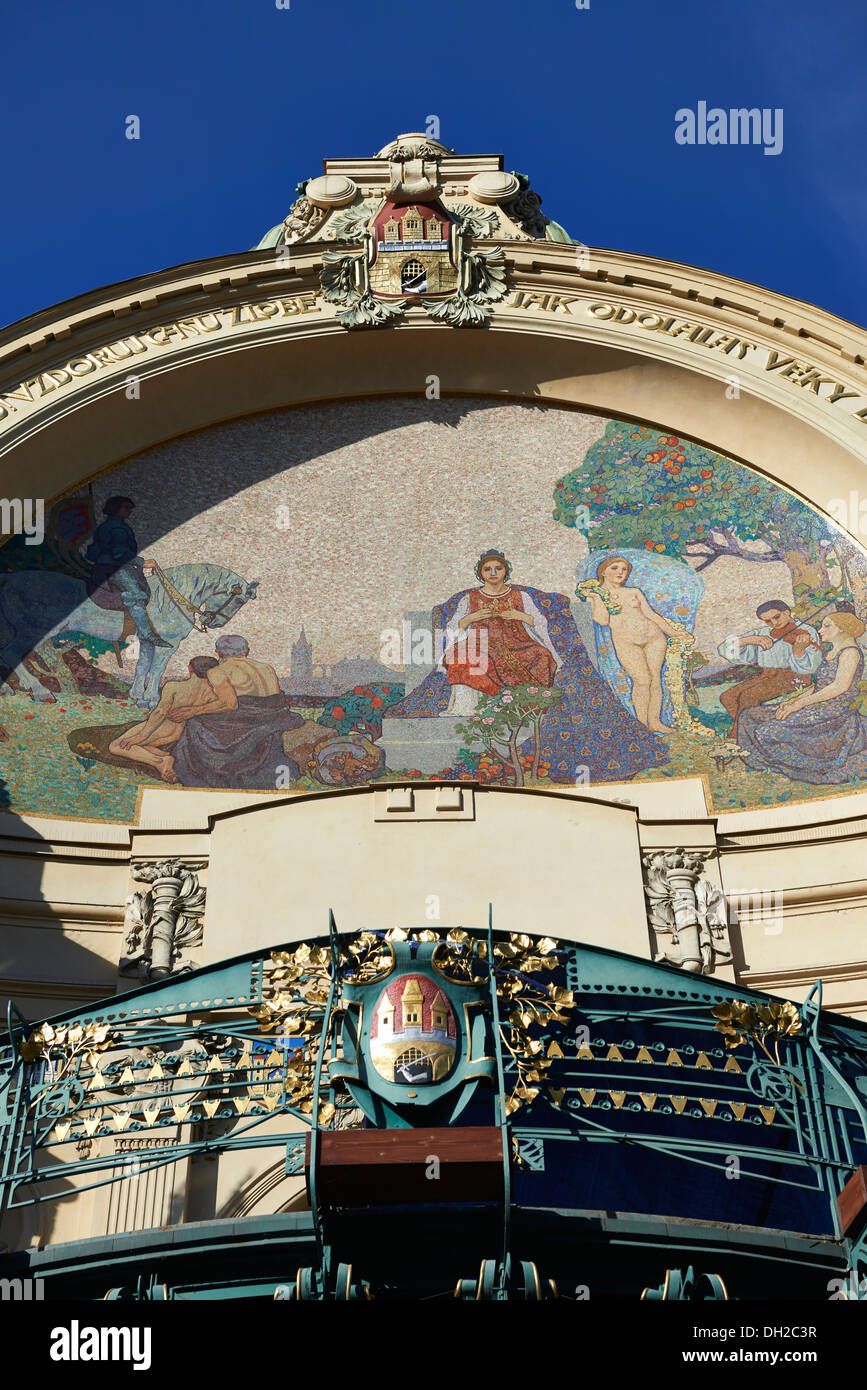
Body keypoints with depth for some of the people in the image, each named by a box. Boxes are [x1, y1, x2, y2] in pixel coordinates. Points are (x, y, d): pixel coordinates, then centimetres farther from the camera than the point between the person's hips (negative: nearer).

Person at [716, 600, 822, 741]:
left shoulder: (806, 632, -4)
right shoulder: (761, 633, 9)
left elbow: (806, 667, -14)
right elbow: (726, 648, 1)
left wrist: (798, 649, -33)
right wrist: (749, 640, -17)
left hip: (792, 677, -6)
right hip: (764, 676, 6)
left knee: (747, 697, -27)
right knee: (727, 697, -15)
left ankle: (738, 740, -12)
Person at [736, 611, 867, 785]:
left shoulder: (850, 651, -11)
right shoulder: (832, 652, 20)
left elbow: (841, 686, -22)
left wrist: (800, 703, -21)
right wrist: (794, 701, 4)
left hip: (832, 713, -10)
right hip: (817, 708, 10)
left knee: (765, 732, -24)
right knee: (749, 715, 0)